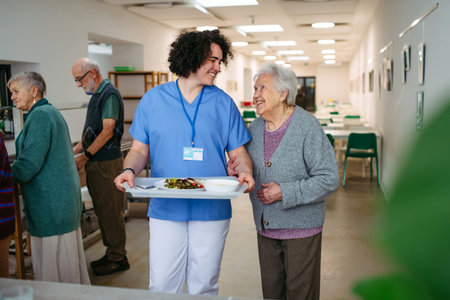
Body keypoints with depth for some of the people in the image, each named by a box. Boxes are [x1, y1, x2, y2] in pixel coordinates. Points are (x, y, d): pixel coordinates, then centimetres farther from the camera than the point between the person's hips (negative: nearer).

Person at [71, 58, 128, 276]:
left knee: (111, 212, -1)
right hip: (95, 163, 10)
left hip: (107, 163, -10)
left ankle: (118, 258, 11)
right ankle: (111, 253, 27)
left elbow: (107, 131, -20)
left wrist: (85, 156, -16)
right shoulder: (96, 95, 17)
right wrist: (74, 151, 14)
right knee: (102, 210, 15)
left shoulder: (110, 94, -13)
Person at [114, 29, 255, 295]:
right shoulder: (153, 99, 3)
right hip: (165, 210, 0)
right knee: (162, 286, 6)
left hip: (212, 211, 1)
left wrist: (246, 172, -16)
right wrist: (130, 171, -14)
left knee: (204, 287, 12)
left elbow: (238, 152, 5)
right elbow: (140, 149, 6)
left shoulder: (223, 103, 4)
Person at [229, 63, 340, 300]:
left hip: (301, 228, -5)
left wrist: (284, 192, -21)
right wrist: (236, 172, -7)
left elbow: (329, 179, -17)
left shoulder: (308, 127, -15)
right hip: (265, 227, 6)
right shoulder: (255, 128, 5)